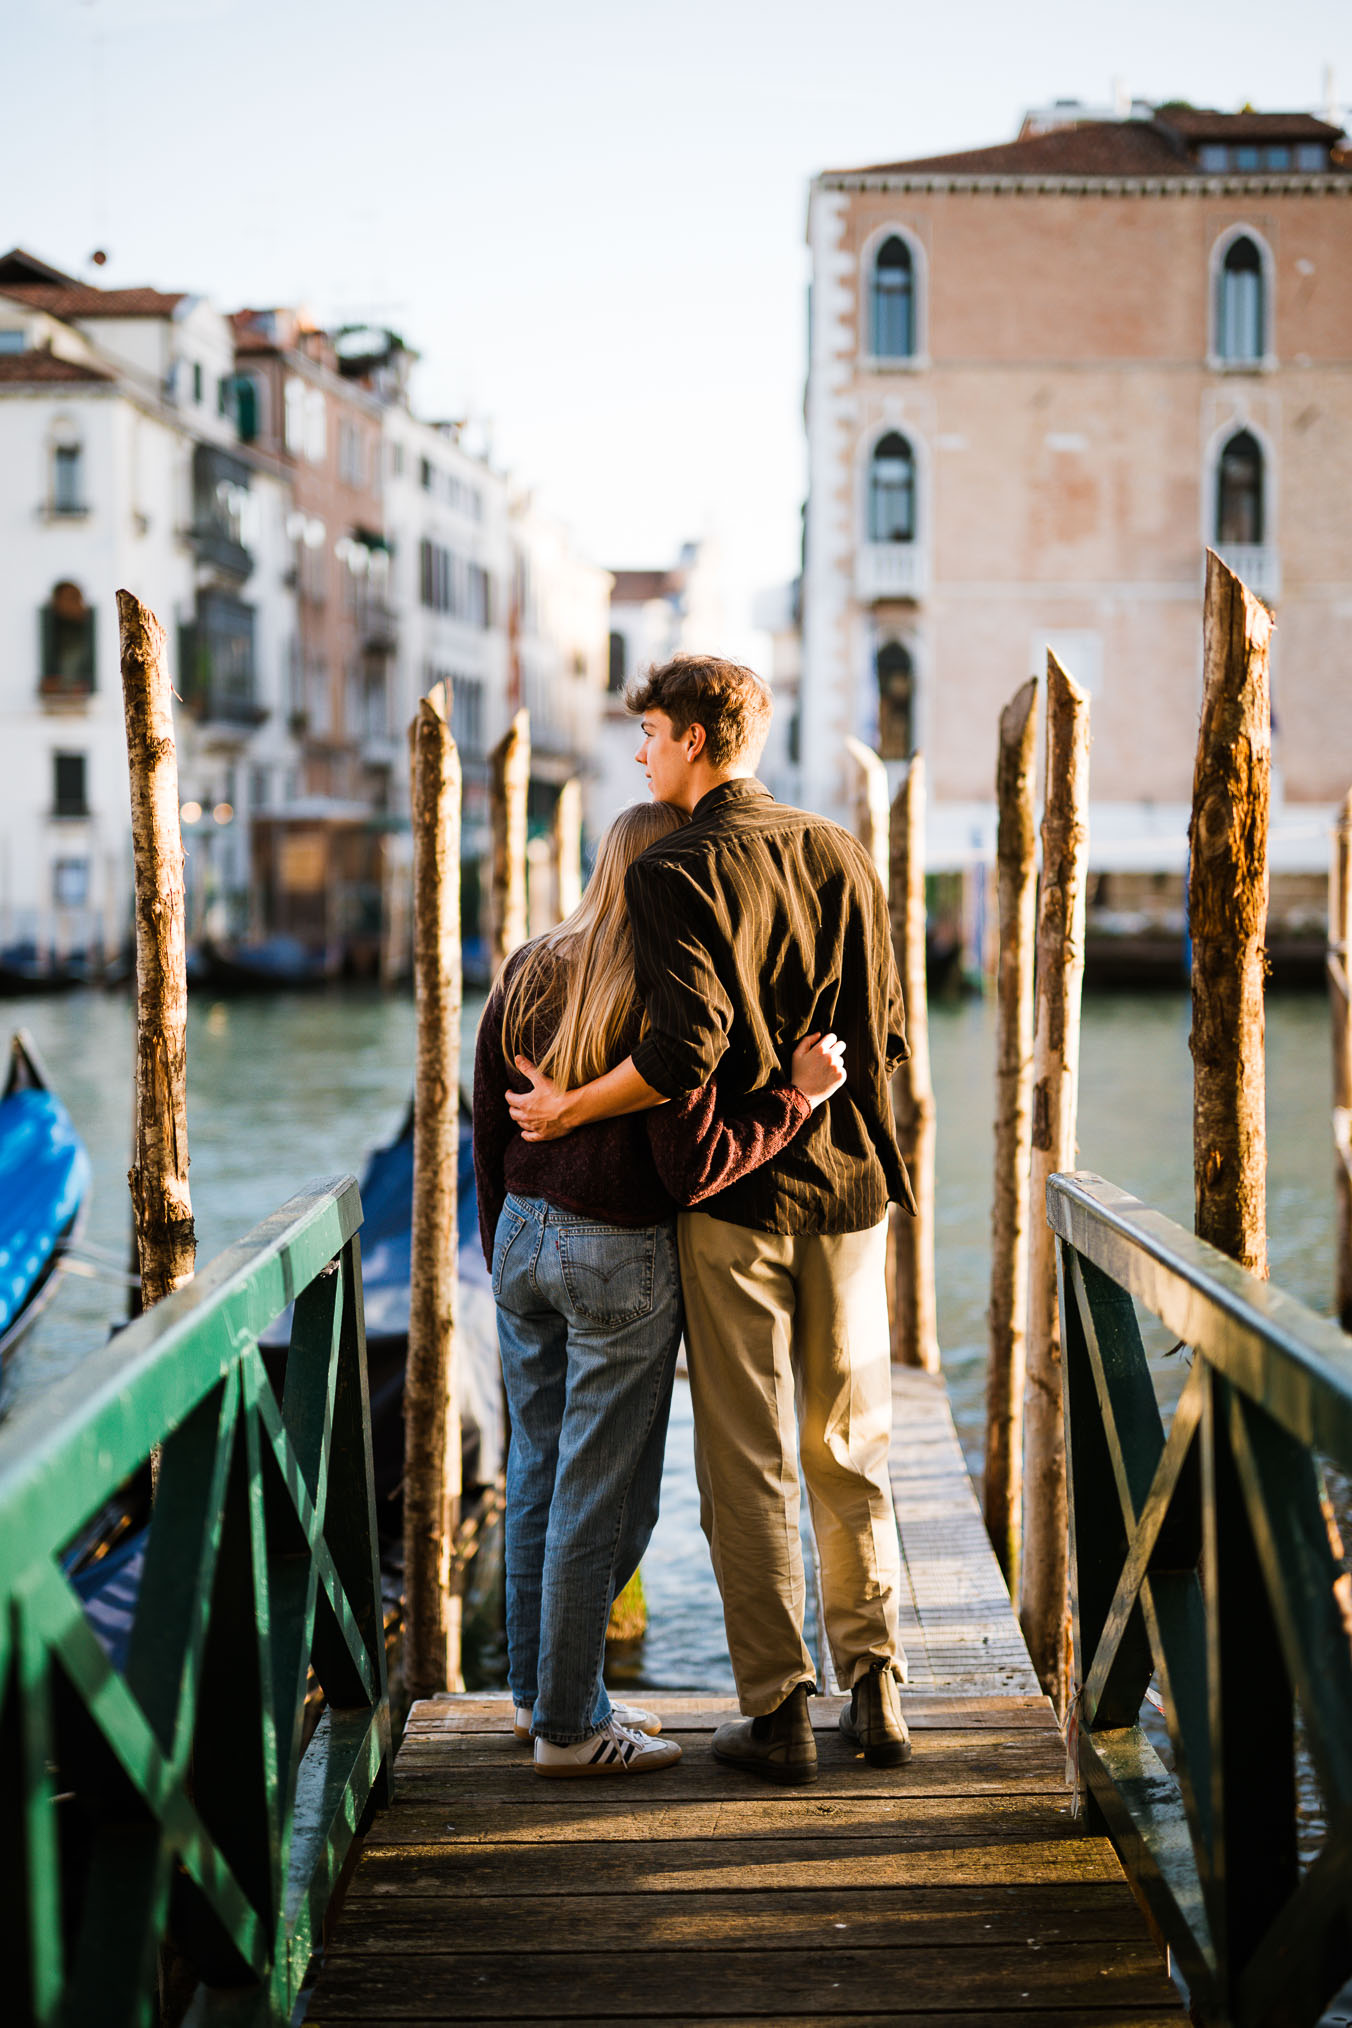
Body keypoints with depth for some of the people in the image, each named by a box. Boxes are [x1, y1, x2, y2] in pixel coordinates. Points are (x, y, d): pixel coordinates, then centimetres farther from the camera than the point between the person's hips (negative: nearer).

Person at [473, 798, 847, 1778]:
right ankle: (570, 1725, 10)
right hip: (619, 1256, -7)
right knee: (602, 1494, 2)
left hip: (525, 1237, 7)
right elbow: (696, 1166, -18)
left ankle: (539, 1688, 27)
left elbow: (490, 1135, 10)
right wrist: (798, 1093, -11)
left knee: (539, 1474, 16)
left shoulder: (528, 976, 4)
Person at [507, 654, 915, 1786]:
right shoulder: (842, 857, 7)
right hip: (847, 1181, 5)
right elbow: (888, 1035, 9)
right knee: (851, 1450, 13)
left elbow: (686, 1050, -22)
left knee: (749, 1461, 2)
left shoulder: (676, 874, -11)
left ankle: (778, 1713, 6)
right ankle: (876, 1693, 16)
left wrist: (567, 1109, -10)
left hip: (734, 1193, -5)